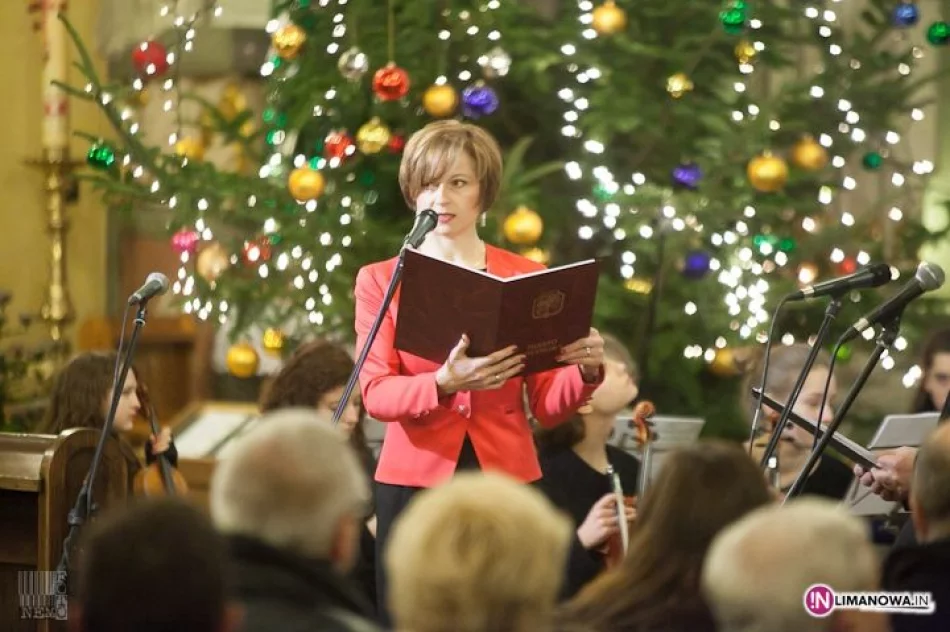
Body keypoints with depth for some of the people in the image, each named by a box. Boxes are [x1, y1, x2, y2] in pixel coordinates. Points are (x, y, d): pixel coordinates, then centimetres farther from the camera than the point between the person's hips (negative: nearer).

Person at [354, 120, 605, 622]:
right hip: (415, 482, -1)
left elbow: (547, 406, 2)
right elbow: (375, 394, -9)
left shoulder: (527, 278, 6)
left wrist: (585, 372, -19)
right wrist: (444, 383, -27)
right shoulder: (380, 281, 5)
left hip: (507, 479, 1)